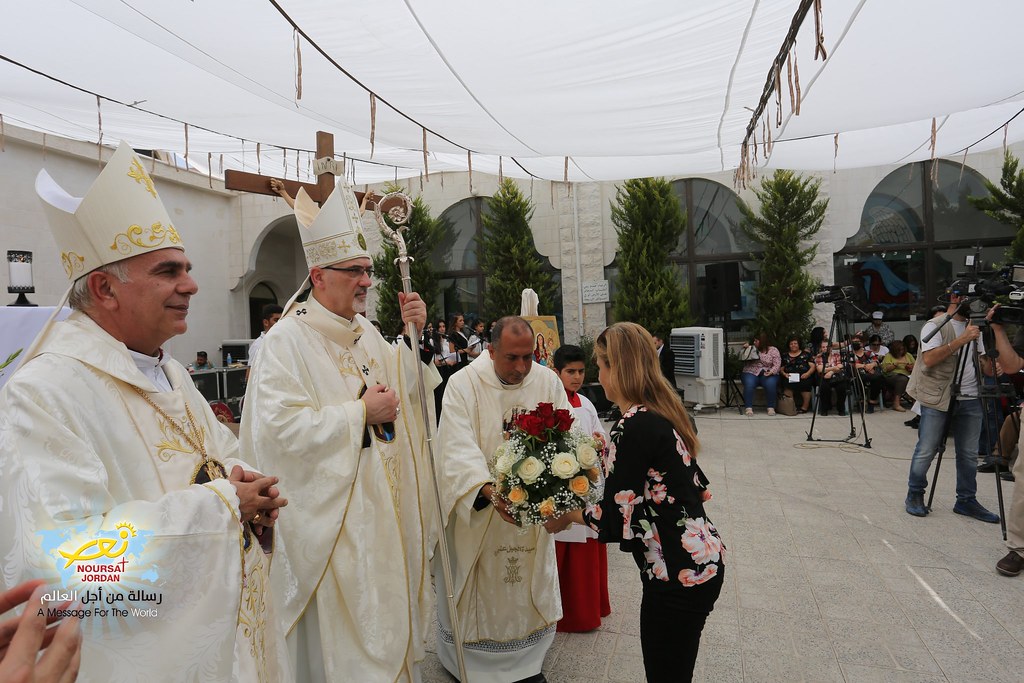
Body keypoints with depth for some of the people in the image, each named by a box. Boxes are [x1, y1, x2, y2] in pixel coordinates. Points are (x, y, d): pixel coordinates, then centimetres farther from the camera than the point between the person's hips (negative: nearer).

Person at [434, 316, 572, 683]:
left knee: (529, 585, 17)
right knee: (476, 587, 11)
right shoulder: (463, 384, -16)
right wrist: (490, 491, -41)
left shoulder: (548, 382, -5)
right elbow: (459, 449, -25)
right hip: (474, 508, -3)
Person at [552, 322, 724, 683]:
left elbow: (614, 520, -19)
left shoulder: (634, 428, -22)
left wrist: (565, 513, -2)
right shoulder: (663, 413, 6)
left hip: (679, 576, -9)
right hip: (703, 561, 9)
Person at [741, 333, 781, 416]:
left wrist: (771, 372, -21)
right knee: (749, 384, -32)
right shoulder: (752, 348, 15)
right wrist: (745, 347, 1)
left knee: (770, 384, -33)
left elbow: (777, 364, -2)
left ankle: (771, 408, -18)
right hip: (751, 373, 1)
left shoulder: (773, 350, 7)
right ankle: (748, 408, -29)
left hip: (768, 374, -1)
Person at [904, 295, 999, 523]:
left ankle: (967, 500, 20)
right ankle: (915, 495, 13)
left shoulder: (974, 327, 15)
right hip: (937, 398, -6)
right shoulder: (935, 325, -6)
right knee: (926, 451, -1)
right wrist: (960, 340, -22)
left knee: (969, 453, 8)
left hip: (970, 399, 6)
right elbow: (928, 359, -19)